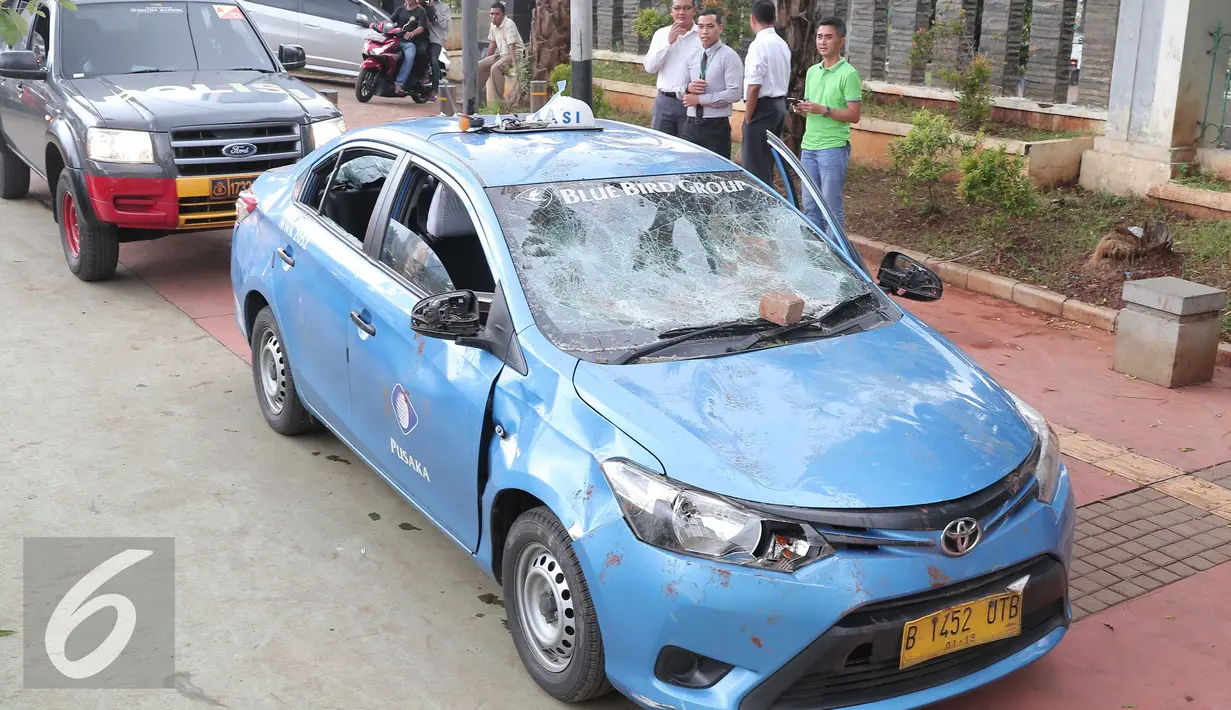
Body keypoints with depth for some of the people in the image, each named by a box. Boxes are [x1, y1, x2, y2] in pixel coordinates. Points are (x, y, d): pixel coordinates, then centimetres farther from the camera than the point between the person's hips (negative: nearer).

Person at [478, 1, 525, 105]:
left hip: (516, 54, -9)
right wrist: (487, 61, 20)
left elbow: (512, 46, -28)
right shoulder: (493, 25, 5)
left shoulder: (509, 24, -20)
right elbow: (492, 44, 15)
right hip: (502, 54, 9)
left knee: (495, 68, -31)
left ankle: (499, 100, -25)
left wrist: (515, 65, -33)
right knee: (480, 66, 3)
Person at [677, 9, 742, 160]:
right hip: (691, 125, 5)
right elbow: (680, 91, 15)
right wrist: (688, 88, -9)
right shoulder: (693, 57, 11)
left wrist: (700, 99, -15)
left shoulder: (729, 56, -7)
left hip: (716, 127, -5)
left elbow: (734, 94, -16)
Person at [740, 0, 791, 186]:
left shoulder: (759, 45, -16)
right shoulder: (782, 45, 12)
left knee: (754, 165, -5)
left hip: (763, 107, -9)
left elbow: (754, 86, -19)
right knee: (767, 163, 16)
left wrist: (748, 118, -12)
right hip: (780, 105, 9)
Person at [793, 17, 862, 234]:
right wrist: (802, 109, 2)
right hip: (808, 147, 7)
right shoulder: (812, 72, 15)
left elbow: (854, 115, -11)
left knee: (831, 206, -4)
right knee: (810, 206, 10)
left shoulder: (848, 74, -8)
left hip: (833, 148, -7)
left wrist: (823, 110, -20)